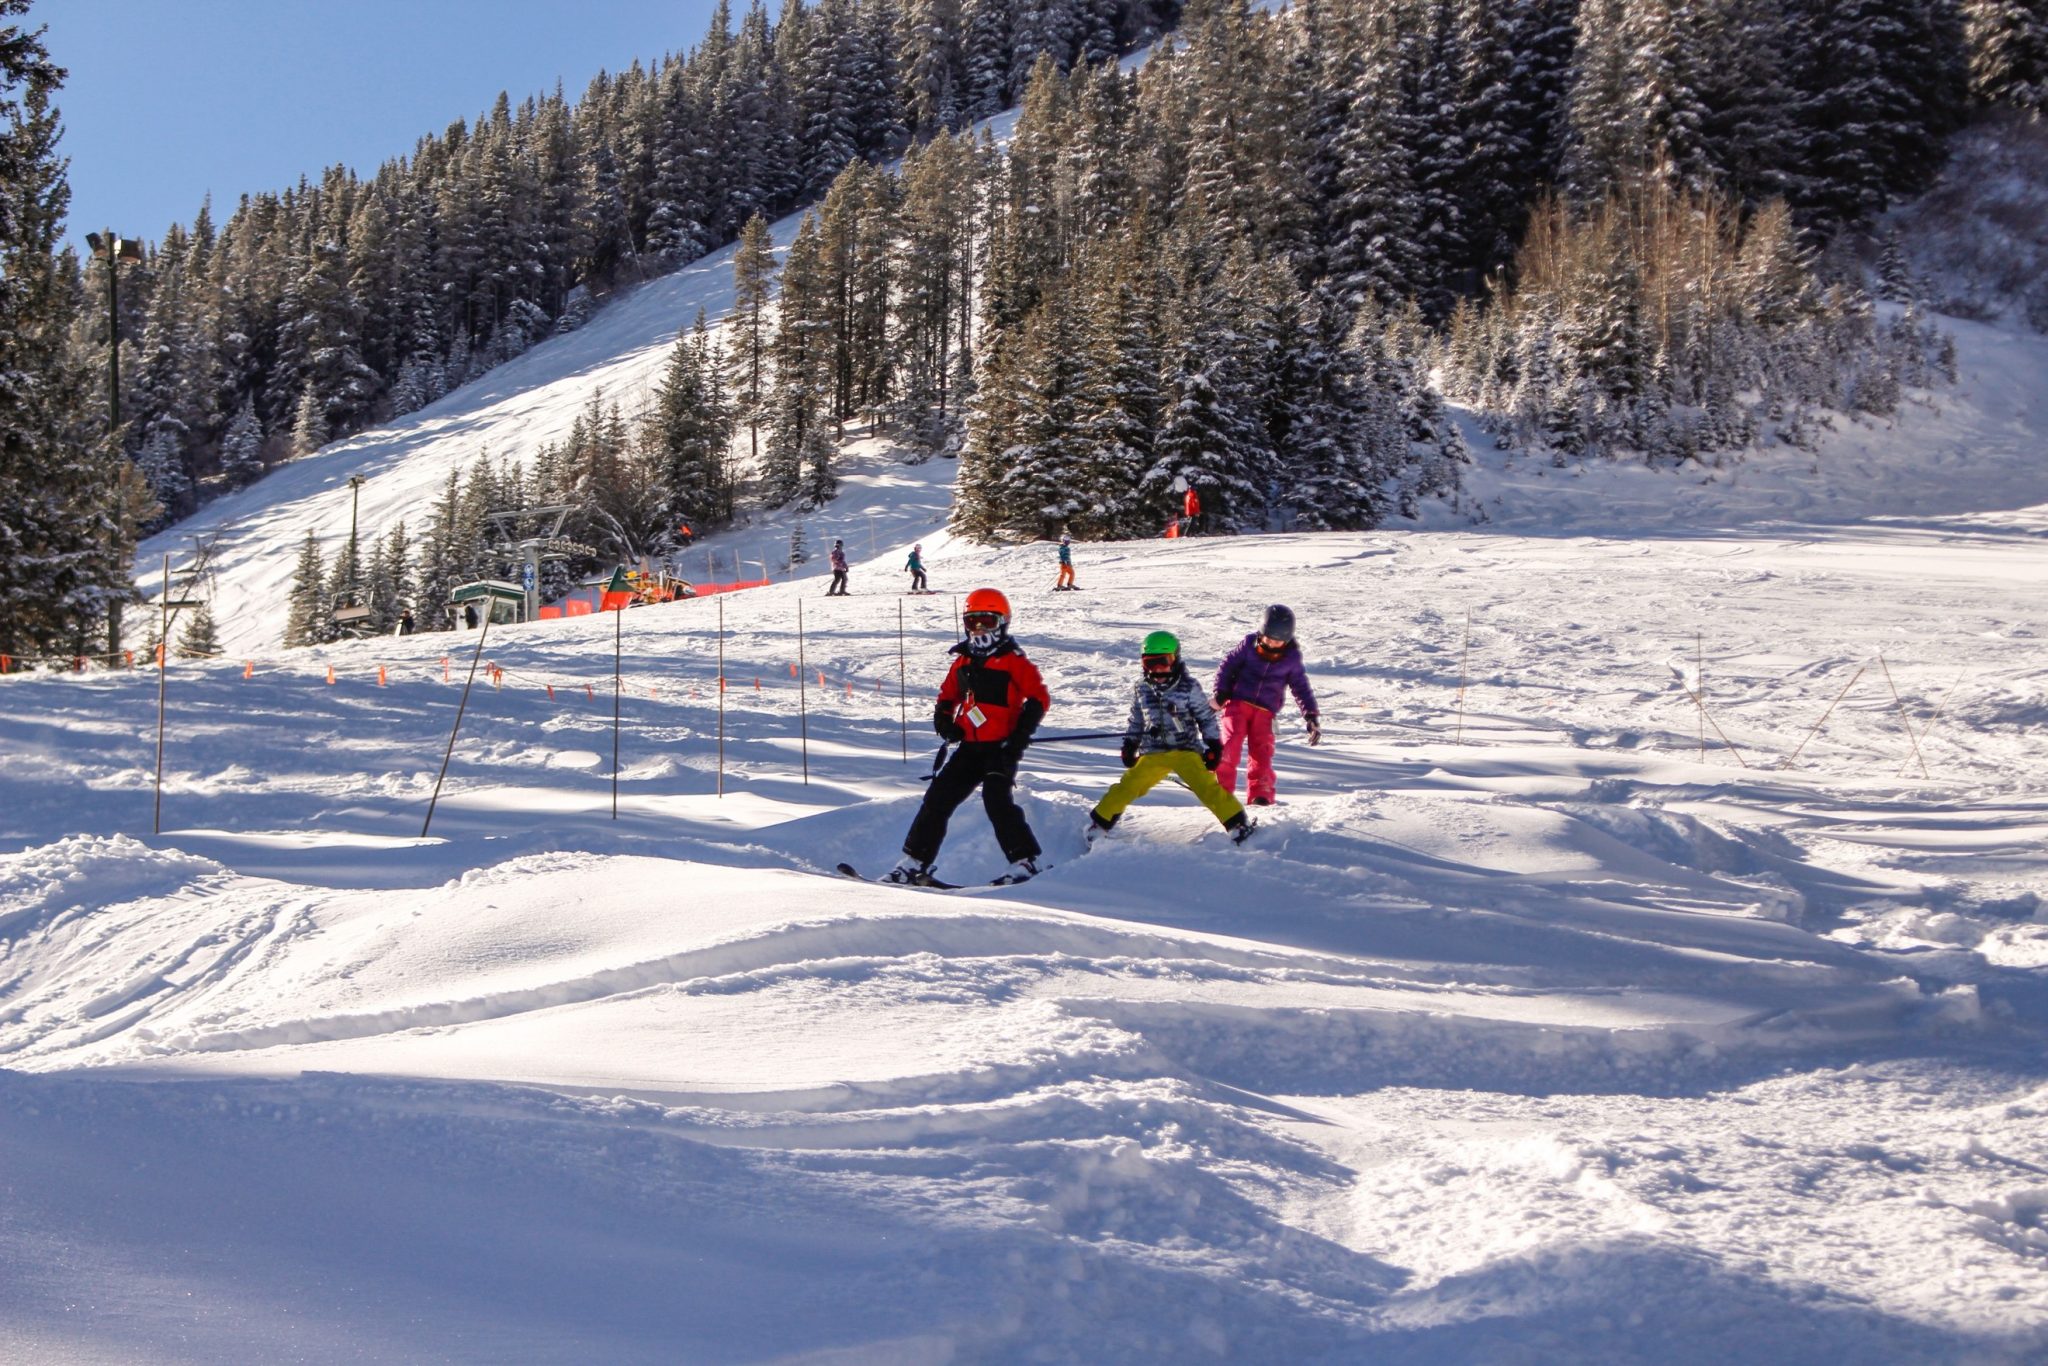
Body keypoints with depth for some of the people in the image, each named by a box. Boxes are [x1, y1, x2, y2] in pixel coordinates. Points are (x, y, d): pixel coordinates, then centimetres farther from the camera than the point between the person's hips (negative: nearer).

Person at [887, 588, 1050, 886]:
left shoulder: (1013, 660, -5)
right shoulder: (963, 661, 15)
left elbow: (1039, 697, -10)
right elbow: (947, 696, 24)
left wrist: (1020, 736, -17)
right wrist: (943, 721, 3)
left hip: (1000, 747, -7)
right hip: (969, 747, 7)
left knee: (996, 799, -22)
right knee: (938, 797, 2)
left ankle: (1025, 862, -15)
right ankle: (914, 862, 8)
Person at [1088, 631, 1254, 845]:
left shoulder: (1188, 687, -6)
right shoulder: (1142, 689, 5)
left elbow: (1206, 717, 1)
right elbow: (1135, 719, 19)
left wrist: (1213, 745, -3)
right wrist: (1129, 744, 15)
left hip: (1186, 750, -3)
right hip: (1152, 753, 3)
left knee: (1207, 787, -17)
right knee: (1127, 786, -2)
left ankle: (1238, 822, -10)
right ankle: (1099, 821, 15)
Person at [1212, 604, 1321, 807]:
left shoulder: (1292, 657, 0)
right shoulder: (1249, 644, -2)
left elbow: (1301, 687, 7)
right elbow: (1228, 665, 7)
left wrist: (1311, 716, 0)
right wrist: (1220, 692, -1)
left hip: (1265, 711, 1)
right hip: (1238, 702, -1)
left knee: (1262, 753, -9)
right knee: (1230, 745, -15)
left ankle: (1260, 795, 2)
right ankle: (1220, 790, -7)